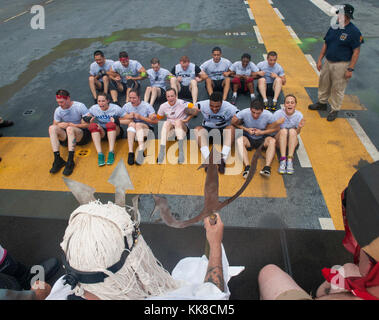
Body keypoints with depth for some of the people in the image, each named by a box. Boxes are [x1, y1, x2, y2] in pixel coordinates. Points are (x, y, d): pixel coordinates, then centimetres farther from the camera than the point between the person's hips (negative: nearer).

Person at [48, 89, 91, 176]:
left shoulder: (80, 106, -11)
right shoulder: (58, 111, 4)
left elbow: (89, 124, -14)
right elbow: (55, 125, 9)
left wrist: (71, 125, -20)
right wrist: (59, 125, -16)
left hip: (83, 135, -5)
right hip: (67, 136, 5)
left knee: (70, 129, -36)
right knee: (52, 127, -21)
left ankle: (70, 161, -37)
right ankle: (57, 159, -28)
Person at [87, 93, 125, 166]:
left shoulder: (116, 108, -9)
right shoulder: (93, 108, -2)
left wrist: (116, 120, -22)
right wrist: (92, 121, -17)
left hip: (115, 132, -2)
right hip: (101, 132, 3)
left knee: (110, 124, -35)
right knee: (92, 126, -28)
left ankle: (111, 153, -38)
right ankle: (100, 154, -37)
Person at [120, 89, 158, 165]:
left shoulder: (146, 106, -1)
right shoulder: (126, 106, 8)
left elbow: (155, 121, -10)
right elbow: (119, 121, 2)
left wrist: (141, 117, -16)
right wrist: (128, 117, -16)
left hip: (146, 128, -2)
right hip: (131, 130, 2)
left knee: (138, 124, -33)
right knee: (132, 123, -30)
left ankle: (141, 150, -50)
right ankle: (130, 152, -40)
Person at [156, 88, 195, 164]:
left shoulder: (181, 103, -11)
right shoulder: (163, 106, 1)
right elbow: (158, 118, 13)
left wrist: (187, 119, -15)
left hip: (182, 127, -2)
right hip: (170, 127, 3)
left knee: (178, 122, -34)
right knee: (166, 123, -29)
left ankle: (181, 151, -43)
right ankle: (162, 151, -37)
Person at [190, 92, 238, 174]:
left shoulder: (228, 107, -13)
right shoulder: (203, 105, -12)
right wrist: (193, 111, -38)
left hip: (223, 130, 0)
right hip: (207, 129, 1)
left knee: (231, 128, -31)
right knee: (198, 129, -29)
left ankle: (223, 159, -43)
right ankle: (208, 160, -45)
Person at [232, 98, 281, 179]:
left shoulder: (268, 115, -16)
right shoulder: (244, 113, -18)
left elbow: (275, 128, -2)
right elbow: (233, 123, -5)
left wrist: (262, 132, -15)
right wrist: (246, 129, -15)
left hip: (262, 139, 1)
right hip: (248, 138, 0)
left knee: (272, 141, -30)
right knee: (239, 140, -33)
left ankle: (267, 167, -41)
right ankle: (247, 167, -44)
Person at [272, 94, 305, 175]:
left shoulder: (299, 115, -9)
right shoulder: (278, 114, -13)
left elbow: (296, 133, -5)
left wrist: (299, 127, -25)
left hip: (292, 142, 1)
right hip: (279, 141, -1)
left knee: (292, 131, -29)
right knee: (283, 130, -31)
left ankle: (290, 159, -37)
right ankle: (283, 159, -39)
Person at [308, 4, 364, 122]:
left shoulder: (354, 31, -14)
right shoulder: (333, 27, 3)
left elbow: (356, 52, -13)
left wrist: (350, 69, -16)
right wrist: (320, 59, 9)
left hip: (341, 65, -6)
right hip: (328, 62, 6)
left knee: (338, 89, 3)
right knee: (323, 83, 19)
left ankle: (335, 110, 19)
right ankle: (322, 103, 40)